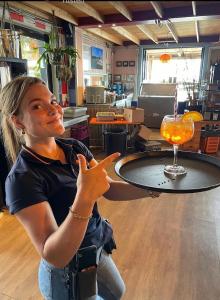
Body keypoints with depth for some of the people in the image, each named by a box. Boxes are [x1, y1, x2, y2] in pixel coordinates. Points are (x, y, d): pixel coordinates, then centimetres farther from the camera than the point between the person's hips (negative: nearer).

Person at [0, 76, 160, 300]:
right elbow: (54, 257, -32)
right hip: (67, 273, -6)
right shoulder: (22, 178, -29)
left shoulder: (75, 148, -9)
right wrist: (84, 200, -46)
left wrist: (152, 189, -19)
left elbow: (110, 188, -5)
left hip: (98, 249, 6)